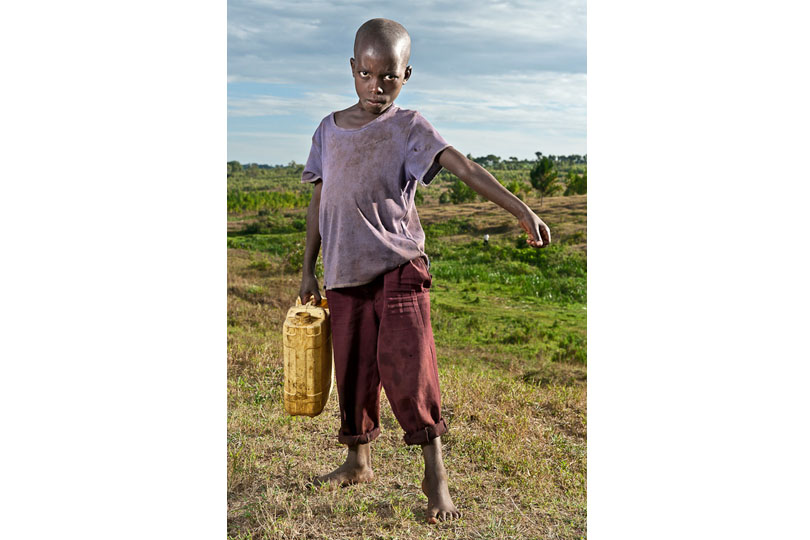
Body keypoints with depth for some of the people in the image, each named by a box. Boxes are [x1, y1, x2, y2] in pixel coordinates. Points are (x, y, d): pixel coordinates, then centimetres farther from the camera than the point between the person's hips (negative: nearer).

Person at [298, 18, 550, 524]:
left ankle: (436, 475, 1)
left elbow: (466, 168, -15)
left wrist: (522, 211, -28)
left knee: (407, 363, -11)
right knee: (352, 368, 11)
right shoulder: (329, 130, 10)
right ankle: (358, 462, 29)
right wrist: (308, 270, 14)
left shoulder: (409, 128, -3)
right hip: (345, 272, 4)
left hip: (398, 267, -4)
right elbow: (319, 202, 14)